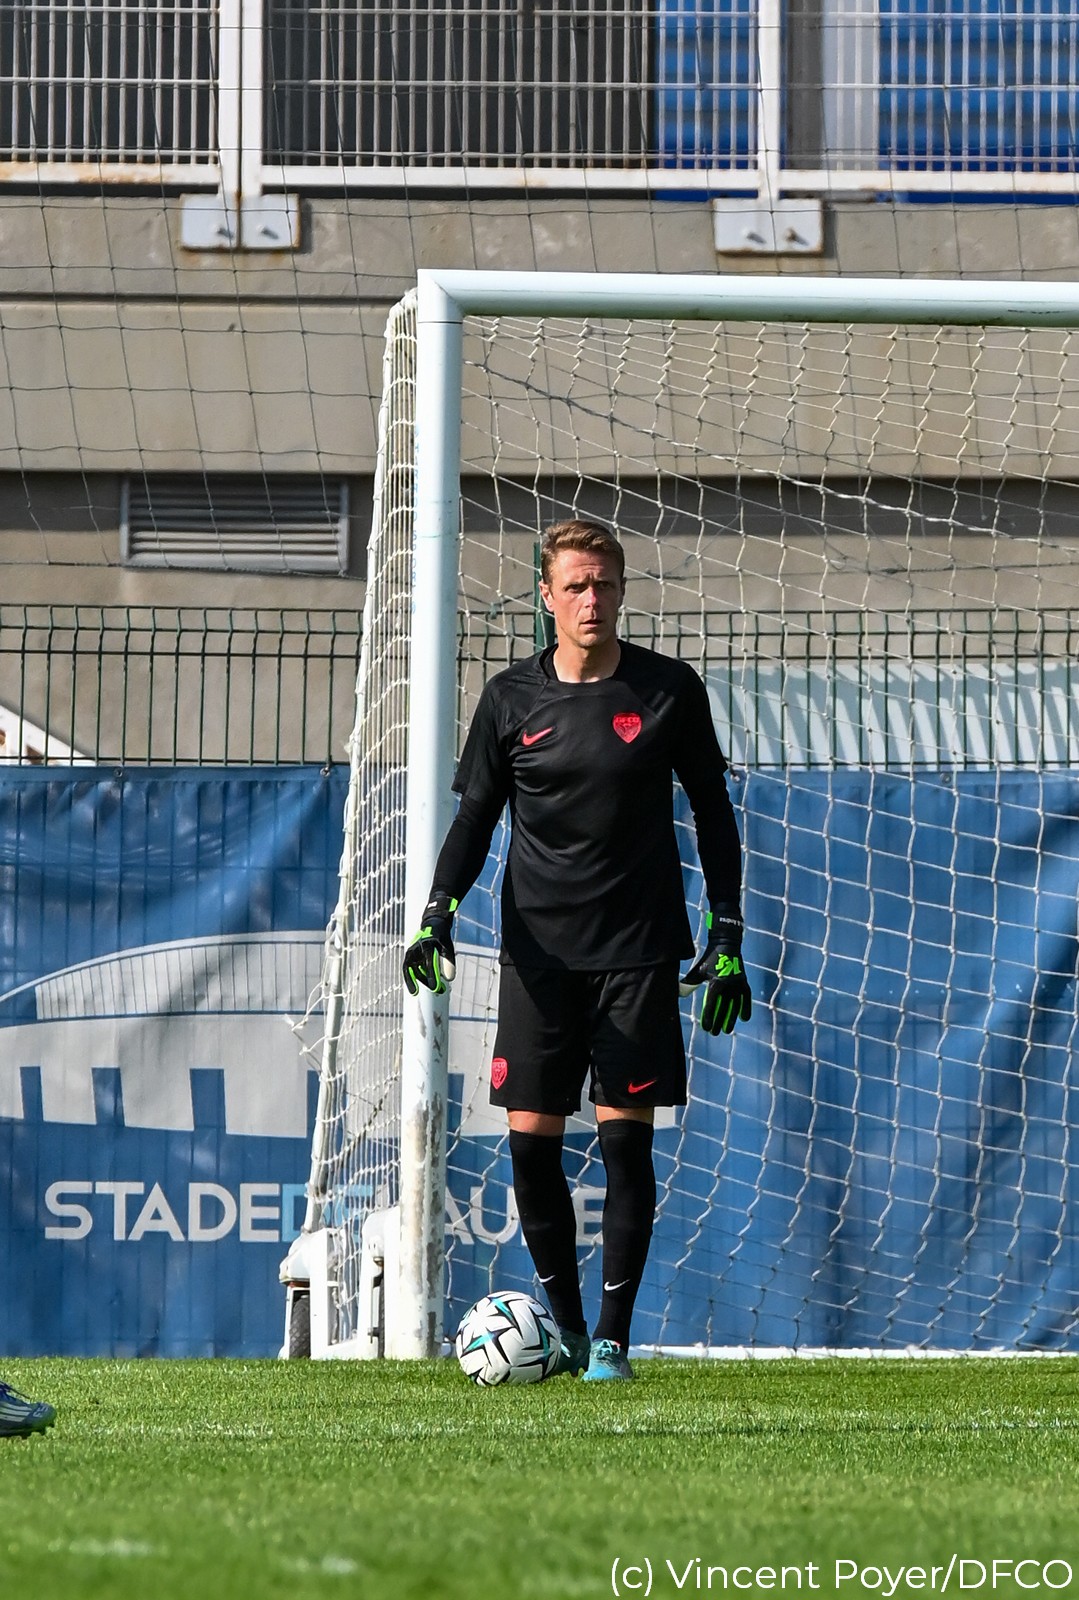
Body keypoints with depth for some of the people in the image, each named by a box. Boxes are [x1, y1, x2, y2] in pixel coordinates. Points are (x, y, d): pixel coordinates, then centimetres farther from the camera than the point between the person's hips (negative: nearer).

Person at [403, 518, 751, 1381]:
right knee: (532, 1139, -1)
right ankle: (566, 1326, 14)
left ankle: (614, 1336, 1)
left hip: (639, 950, -2)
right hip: (540, 949, 2)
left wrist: (727, 936, 3)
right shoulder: (511, 699, 4)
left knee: (625, 1136, -6)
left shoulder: (669, 691, 1)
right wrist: (439, 912, -7)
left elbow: (712, 810, 7)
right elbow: (475, 814, 9)